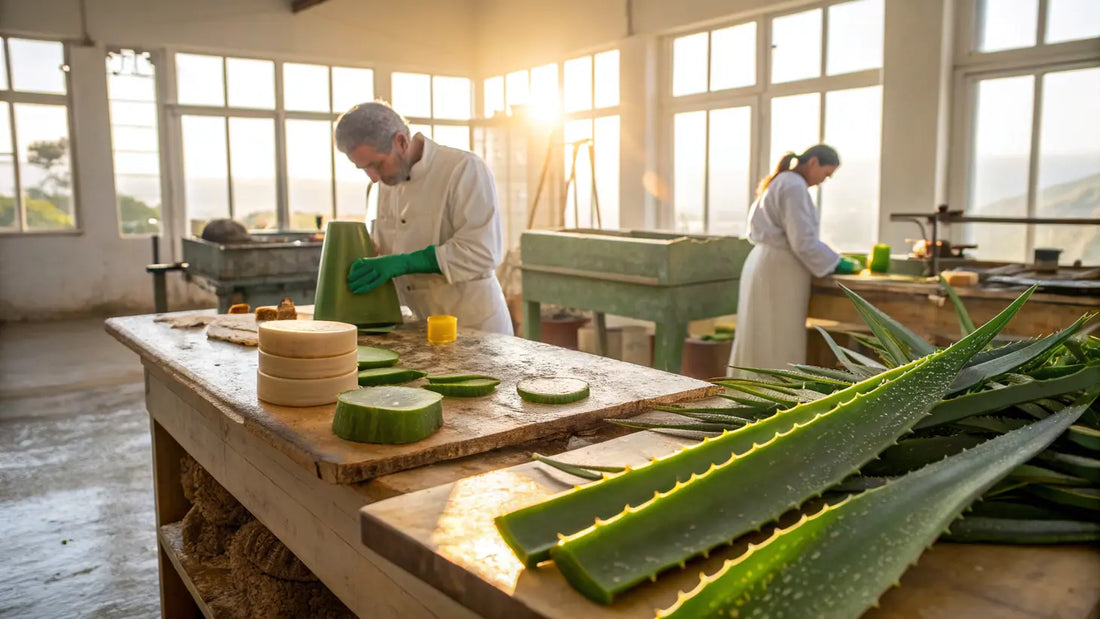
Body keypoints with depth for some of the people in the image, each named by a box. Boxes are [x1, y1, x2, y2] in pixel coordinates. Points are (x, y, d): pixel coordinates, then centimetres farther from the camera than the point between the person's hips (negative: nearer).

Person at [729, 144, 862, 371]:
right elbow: (803, 241, -19)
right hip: (779, 271, -10)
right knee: (778, 342, -4)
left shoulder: (780, 182, 17)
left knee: (761, 340, 13)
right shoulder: (794, 187, -14)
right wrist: (836, 264, -8)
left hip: (764, 265, 10)